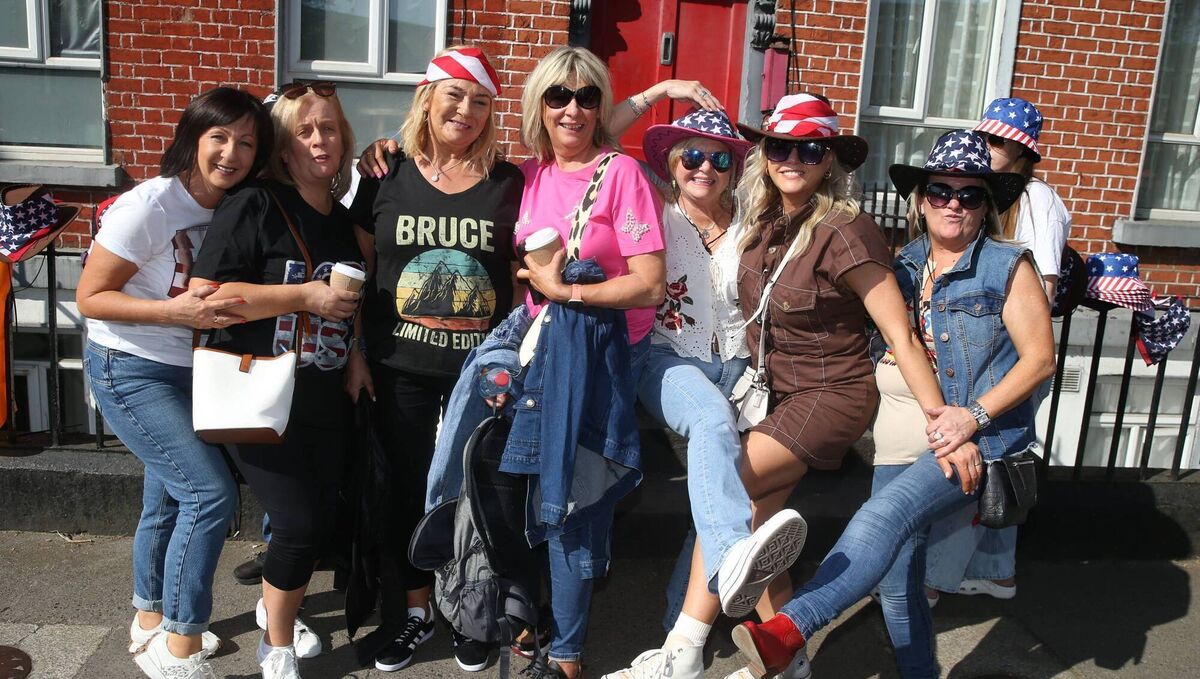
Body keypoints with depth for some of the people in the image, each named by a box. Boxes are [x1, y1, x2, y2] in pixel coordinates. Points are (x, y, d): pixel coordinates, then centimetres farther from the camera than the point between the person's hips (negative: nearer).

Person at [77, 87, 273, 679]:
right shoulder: (150, 204, -20)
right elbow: (90, 298, -17)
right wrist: (175, 310, -28)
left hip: (189, 373, 7)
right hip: (129, 370, -7)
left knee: (168, 498, 17)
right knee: (211, 492, -14)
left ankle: (151, 622, 36)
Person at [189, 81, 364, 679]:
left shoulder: (345, 221, 12)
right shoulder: (253, 206, -10)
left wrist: (357, 359, 7)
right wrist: (305, 297, -19)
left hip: (326, 405, 6)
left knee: (321, 521, 10)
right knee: (300, 523, -9)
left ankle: (276, 604, 41)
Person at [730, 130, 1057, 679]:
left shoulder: (1009, 267, -2)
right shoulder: (903, 267, 10)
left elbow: (1040, 358, -4)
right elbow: (890, 346, 14)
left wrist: (974, 416, -15)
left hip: (988, 434, -5)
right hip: (911, 433, 5)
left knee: (886, 513, -27)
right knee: (898, 561, 0)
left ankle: (788, 631, -35)